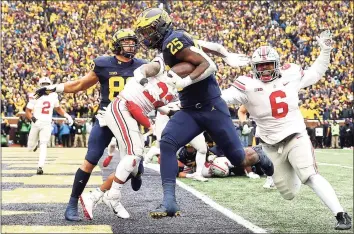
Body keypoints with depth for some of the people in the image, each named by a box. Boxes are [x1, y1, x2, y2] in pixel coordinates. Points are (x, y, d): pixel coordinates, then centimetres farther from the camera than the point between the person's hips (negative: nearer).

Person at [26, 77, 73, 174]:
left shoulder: (53, 96, 4)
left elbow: (58, 108, 21)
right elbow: (28, 111, -8)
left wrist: (67, 116, 10)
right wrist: (32, 117, -28)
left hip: (47, 124, 1)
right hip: (36, 123, -1)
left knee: (43, 145, -13)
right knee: (30, 148, 8)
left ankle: (40, 167, -15)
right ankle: (34, 144, 45)